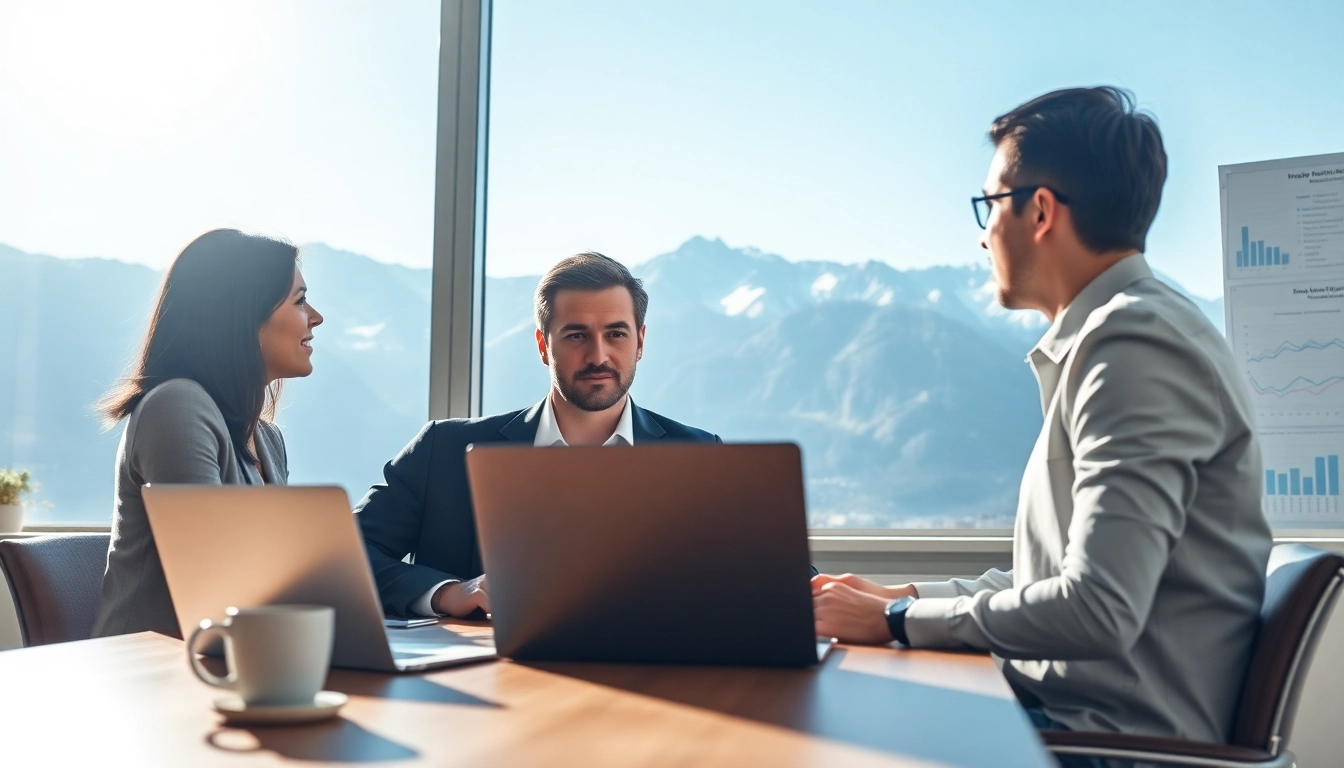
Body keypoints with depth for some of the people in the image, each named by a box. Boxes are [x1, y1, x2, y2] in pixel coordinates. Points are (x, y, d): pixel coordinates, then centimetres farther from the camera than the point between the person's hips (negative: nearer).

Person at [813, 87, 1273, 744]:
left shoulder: (1138, 344, -17)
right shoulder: (1110, 335, 16)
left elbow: (1099, 614, -25)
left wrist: (896, 621, -14)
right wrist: (904, 596, 10)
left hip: (1120, 736, -9)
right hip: (1073, 705, 9)